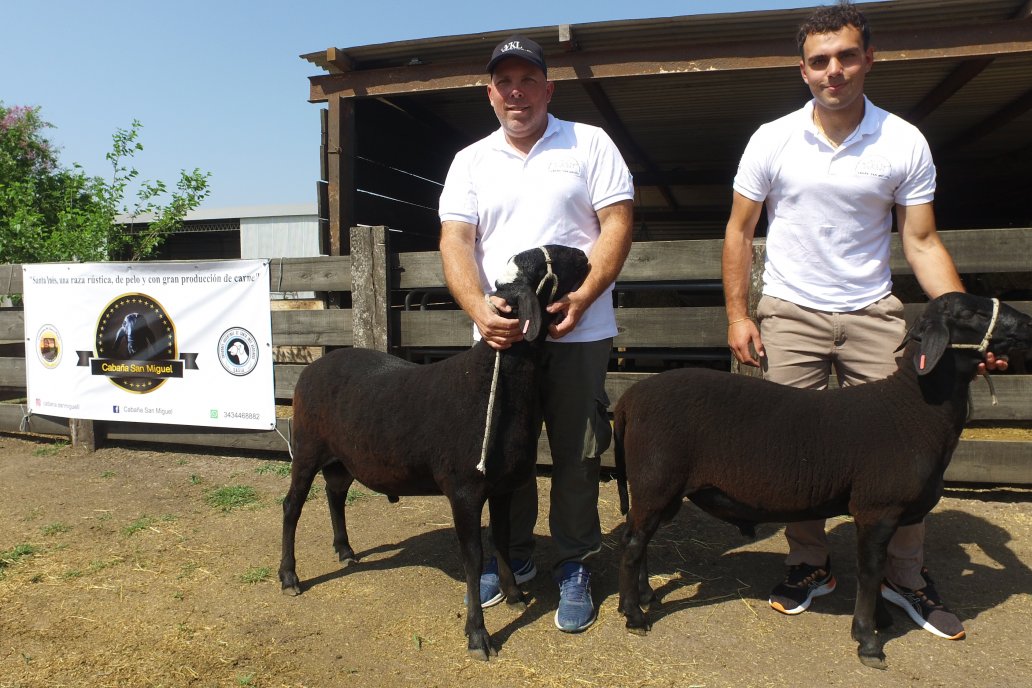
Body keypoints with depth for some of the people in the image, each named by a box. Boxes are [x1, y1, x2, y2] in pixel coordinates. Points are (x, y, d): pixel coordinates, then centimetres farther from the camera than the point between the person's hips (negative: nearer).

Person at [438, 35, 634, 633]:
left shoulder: (590, 144, 6)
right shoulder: (471, 161, 12)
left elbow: (618, 224, -1)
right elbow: (455, 241, 2)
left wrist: (581, 298, -15)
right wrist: (478, 307, -16)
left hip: (578, 333, -2)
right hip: (498, 334, 3)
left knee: (577, 455, 3)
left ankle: (575, 566, 21)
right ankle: (513, 555, 29)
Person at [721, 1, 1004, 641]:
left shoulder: (905, 143, -3)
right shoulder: (773, 140, -2)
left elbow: (922, 242, -1)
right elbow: (739, 231, 3)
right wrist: (738, 314, -3)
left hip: (872, 313, 1)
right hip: (790, 313, 0)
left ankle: (907, 575, 20)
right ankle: (810, 565, 21)